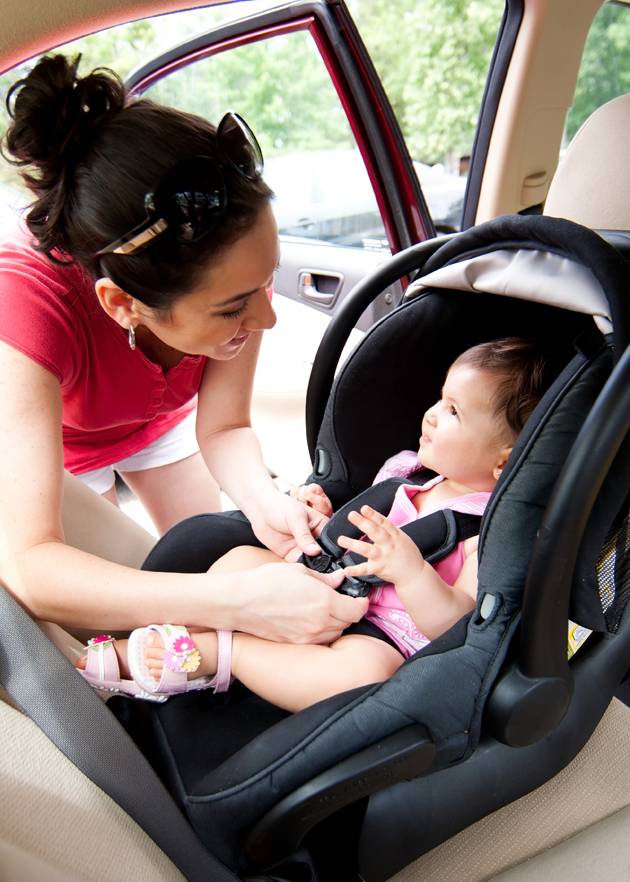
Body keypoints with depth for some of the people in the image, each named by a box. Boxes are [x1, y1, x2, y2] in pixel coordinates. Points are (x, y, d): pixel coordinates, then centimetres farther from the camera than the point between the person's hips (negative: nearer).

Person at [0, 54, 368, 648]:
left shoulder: (233, 268, -33)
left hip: (159, 417, 3)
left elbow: (223, 428, -20)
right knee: (105, 623, -6)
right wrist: (241, 602, -57)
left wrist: (262, 500, -42)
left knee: (212, 563, 7)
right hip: (49, 434, -2)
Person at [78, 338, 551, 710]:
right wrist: (325, 522, 0)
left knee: (364, 670, -40)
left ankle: (213, 652, -27)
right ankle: (160, 643, -9)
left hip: (385, 637, -7)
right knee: (242, 558, -5)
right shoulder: (405, 470, 9)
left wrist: (410, 569, -37)